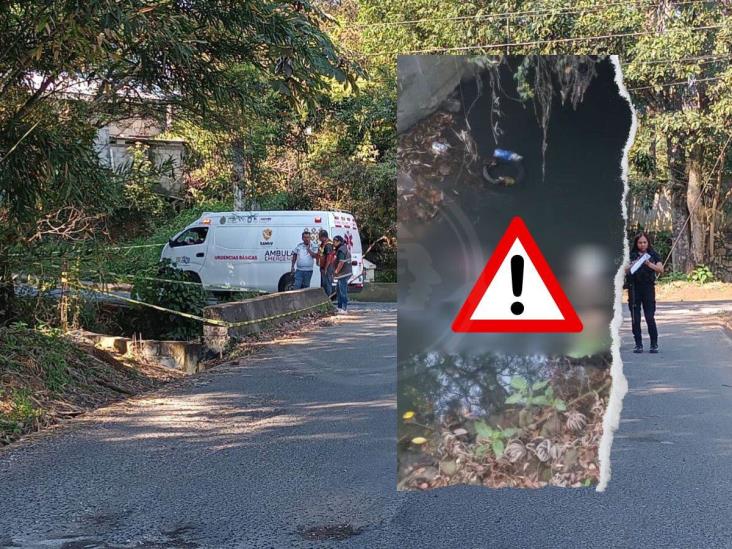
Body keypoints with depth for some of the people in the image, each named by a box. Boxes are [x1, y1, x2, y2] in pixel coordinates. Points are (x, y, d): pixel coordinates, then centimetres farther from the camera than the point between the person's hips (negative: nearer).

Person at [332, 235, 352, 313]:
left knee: (343, 291, -7)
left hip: (343, 274, -11)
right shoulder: (344, 247, 17)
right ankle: (340, 306, 27)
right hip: (346, 273, 11)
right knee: (338, 290, 20)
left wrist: (336, 271, -15)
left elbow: (341, 262, -24)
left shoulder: (341, 250, -18)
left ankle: (344, 309, -4)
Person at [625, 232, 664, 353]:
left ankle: (654, 344, 4)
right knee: (635, 318, 2)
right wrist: (631, 266, -21)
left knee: (650, 317, -5)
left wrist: (649, 264, -19)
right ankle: (638, 344, 9)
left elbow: (661, 270, -3)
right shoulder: (631, 255, 5)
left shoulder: (653, 254, 7)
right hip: (634, 288, 1)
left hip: (648, 288, -1)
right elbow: (624, 271, -1)